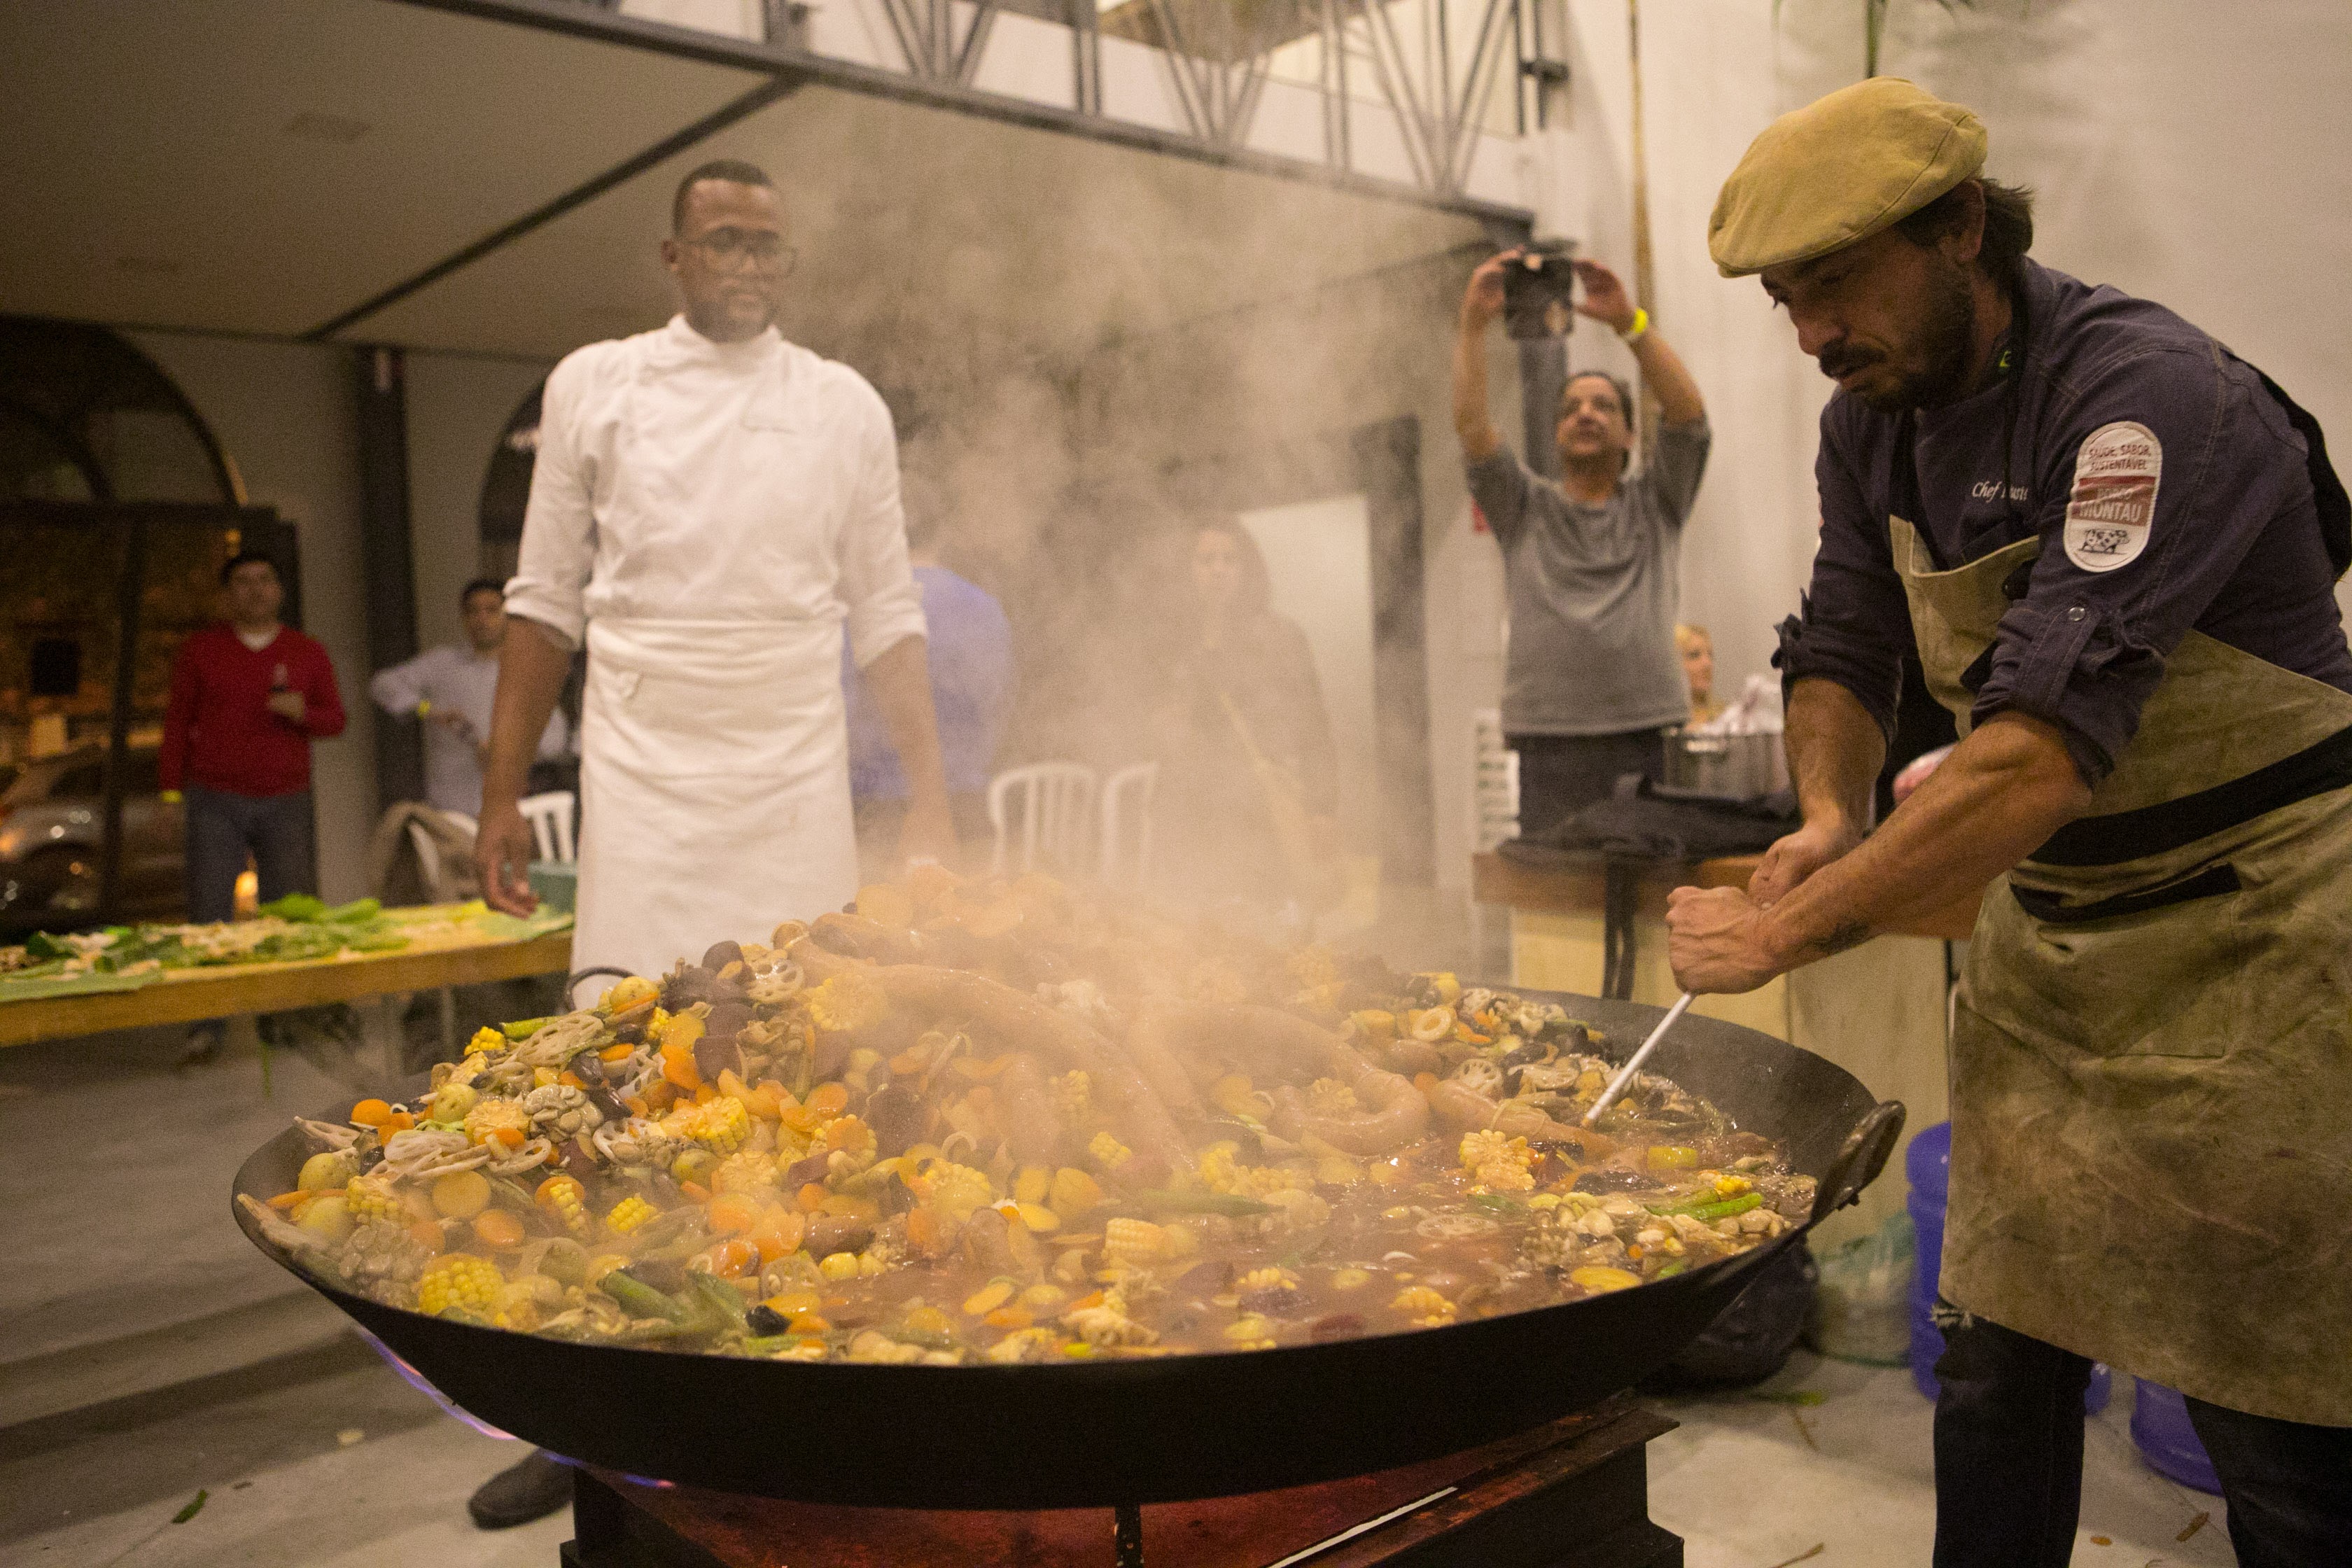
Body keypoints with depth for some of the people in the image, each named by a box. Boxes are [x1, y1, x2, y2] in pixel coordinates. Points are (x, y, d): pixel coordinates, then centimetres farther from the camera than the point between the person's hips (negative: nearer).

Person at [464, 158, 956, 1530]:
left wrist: (932, 796, 2)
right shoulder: (595, 386, 7)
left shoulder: (846, 406, 8)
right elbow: (549, 601, 8)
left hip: (798, 796, 1)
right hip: (644, 793, 0)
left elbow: (887, 616, 8)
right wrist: (502, 792, 4)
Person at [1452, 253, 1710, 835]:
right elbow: (1470, 426, 3)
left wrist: (1629, 321, -3)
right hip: (1551, 748, 0)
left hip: (1650, 744, 1)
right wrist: (1473, 324, -3)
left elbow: (1689, 411, 2)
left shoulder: (1655, 505, 17)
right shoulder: (1525, 508, 16)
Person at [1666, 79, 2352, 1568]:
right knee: (1999, 1362, 13)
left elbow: (2045, 749, -33)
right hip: (2045, 925, 7)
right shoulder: (1877, 420, 0)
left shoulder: (2151, 395, -24)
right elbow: (1842, 654, 8)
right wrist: (1829, 820, -12)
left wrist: (1790, 927, -32)